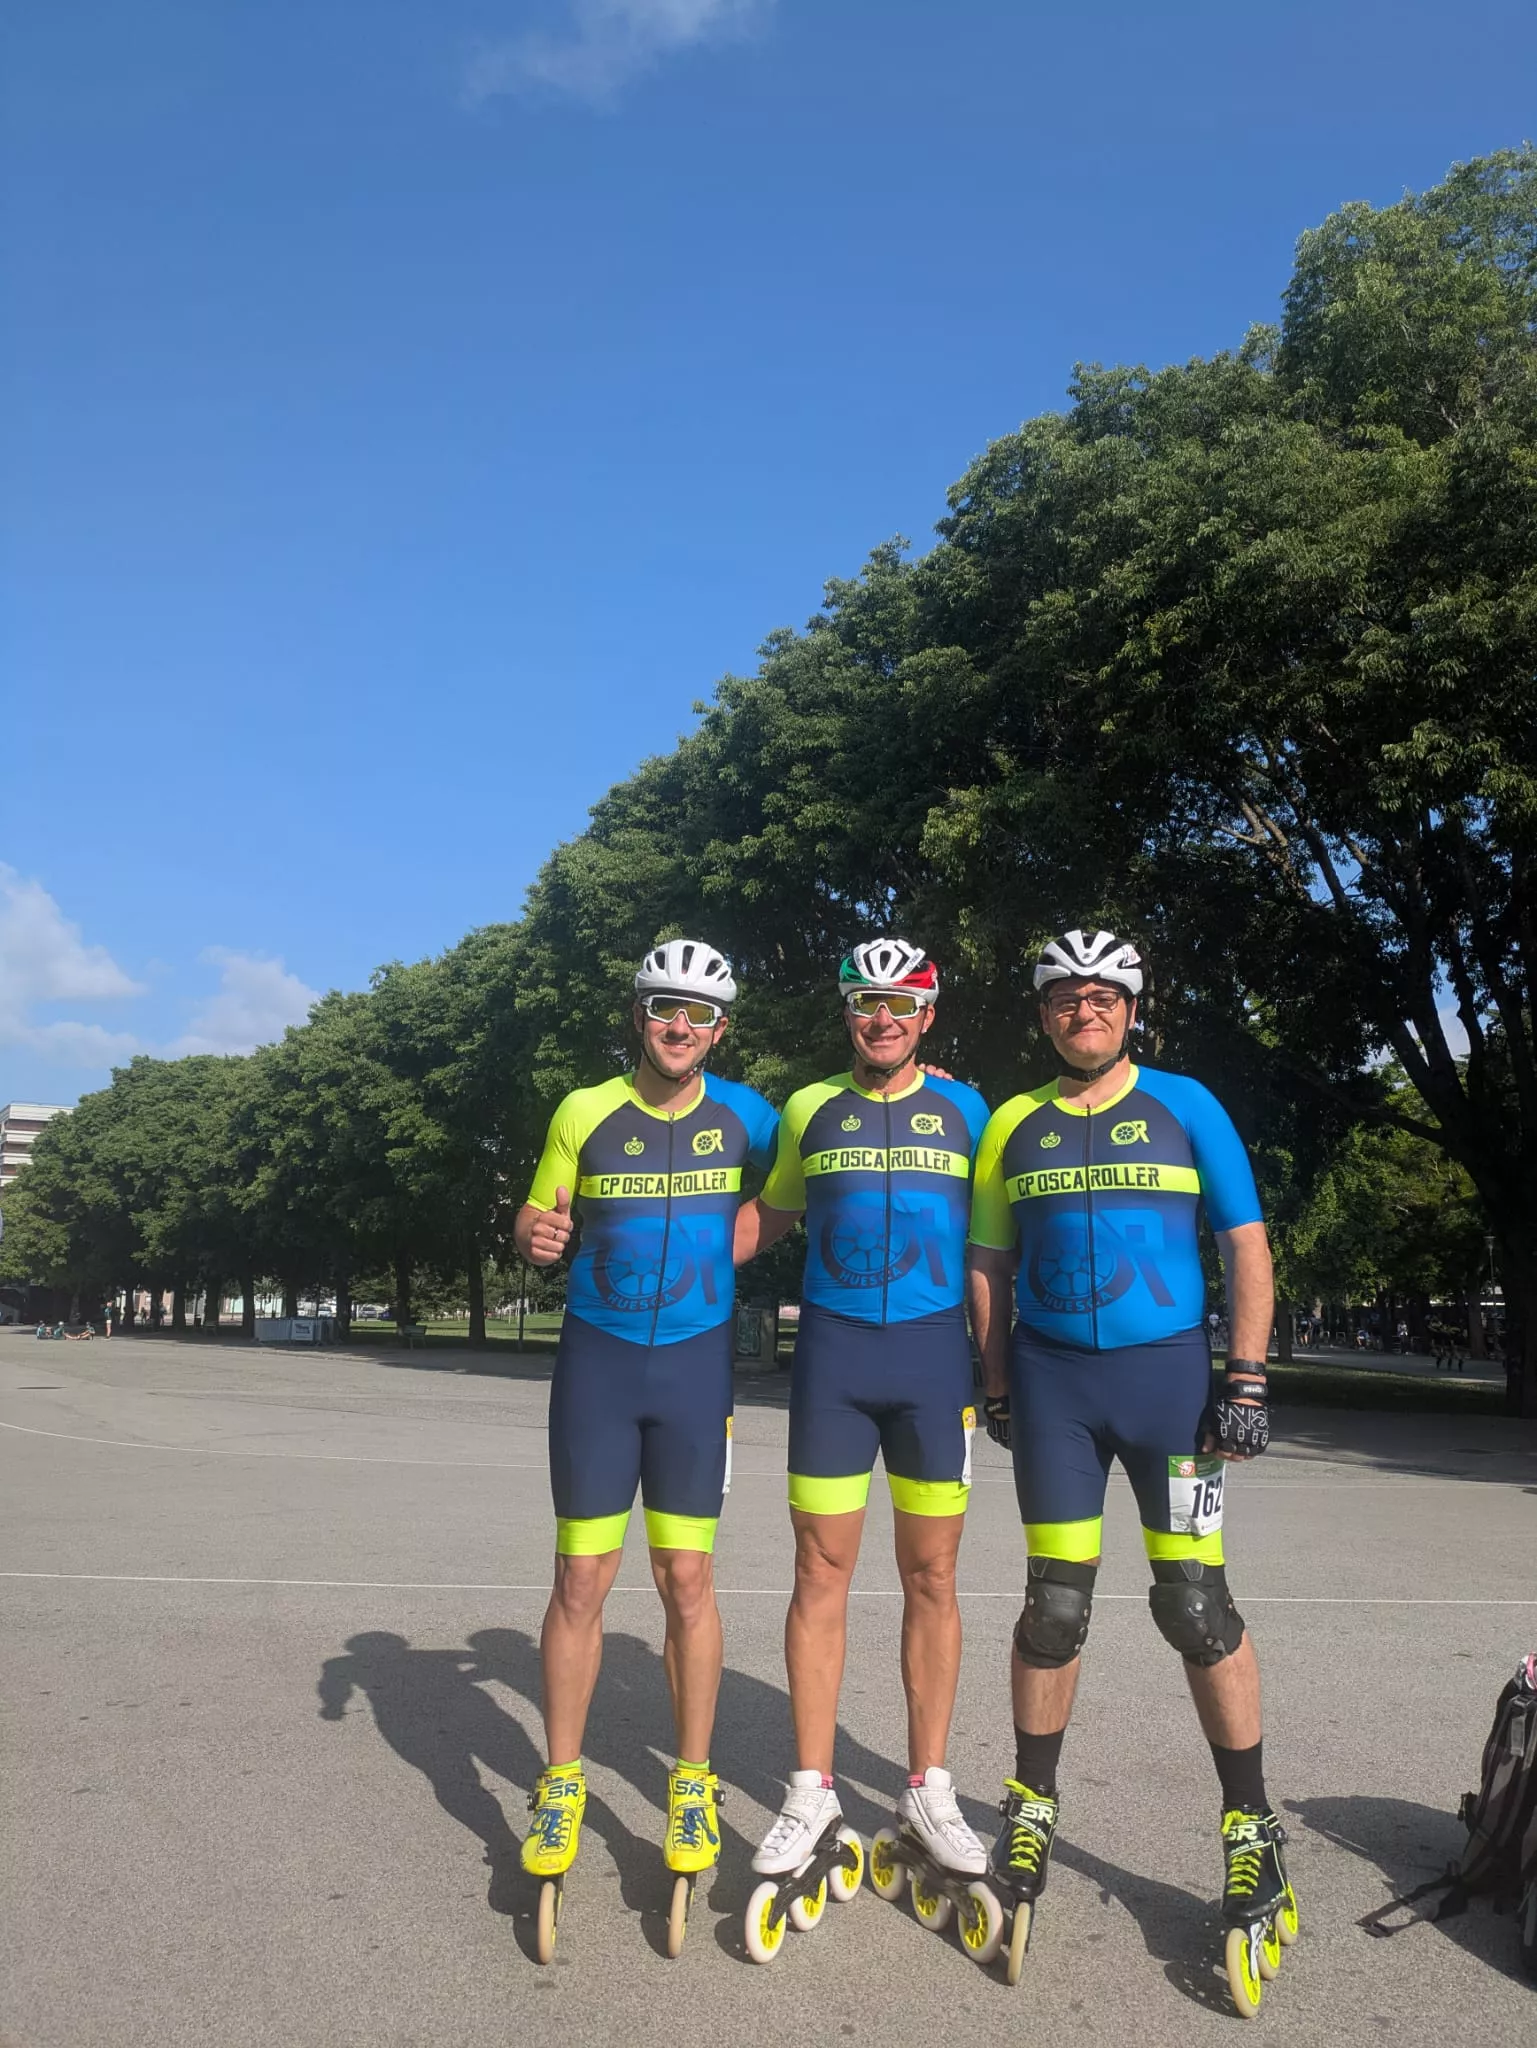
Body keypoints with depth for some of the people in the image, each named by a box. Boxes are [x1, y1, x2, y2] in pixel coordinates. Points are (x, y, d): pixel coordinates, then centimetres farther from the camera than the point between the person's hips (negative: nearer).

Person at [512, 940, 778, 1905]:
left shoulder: (741, 1112, -1)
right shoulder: (586, 1112, -2)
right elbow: (540, 1218, 5)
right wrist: (533, 1234, -19)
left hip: (697, 1364, 0)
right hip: (598, 1360, 0)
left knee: (688, 1580, 4)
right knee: (582, 1580, 3)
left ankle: (693, 1788, 19)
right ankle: (561, 1788, 19)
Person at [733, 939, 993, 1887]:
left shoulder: (961, 1107, 6)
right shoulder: (811, 1109, 7)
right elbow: (769, 1214, 17)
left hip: (934, 1354, 0)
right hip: (832, 1353, 0)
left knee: (932, 1576, 7)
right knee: (822, 1572, 3)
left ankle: (929, 1789, 20)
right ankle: (813, 1790, 16)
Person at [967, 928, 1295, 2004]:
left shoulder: (1186, 1106, 0)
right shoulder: (1013, 1125, 6)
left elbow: (1248, 1248, 0)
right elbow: (989, 1263, 12)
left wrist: (1247, 1382, -7)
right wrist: (998, 1388, 8)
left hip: (1170, 1372, -1)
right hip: (1053, 1380, 2)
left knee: (1196, 1604, -1)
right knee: (1056, 1603, 5)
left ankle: (1253, 1825, 16)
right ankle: (1033, 1805, 23)